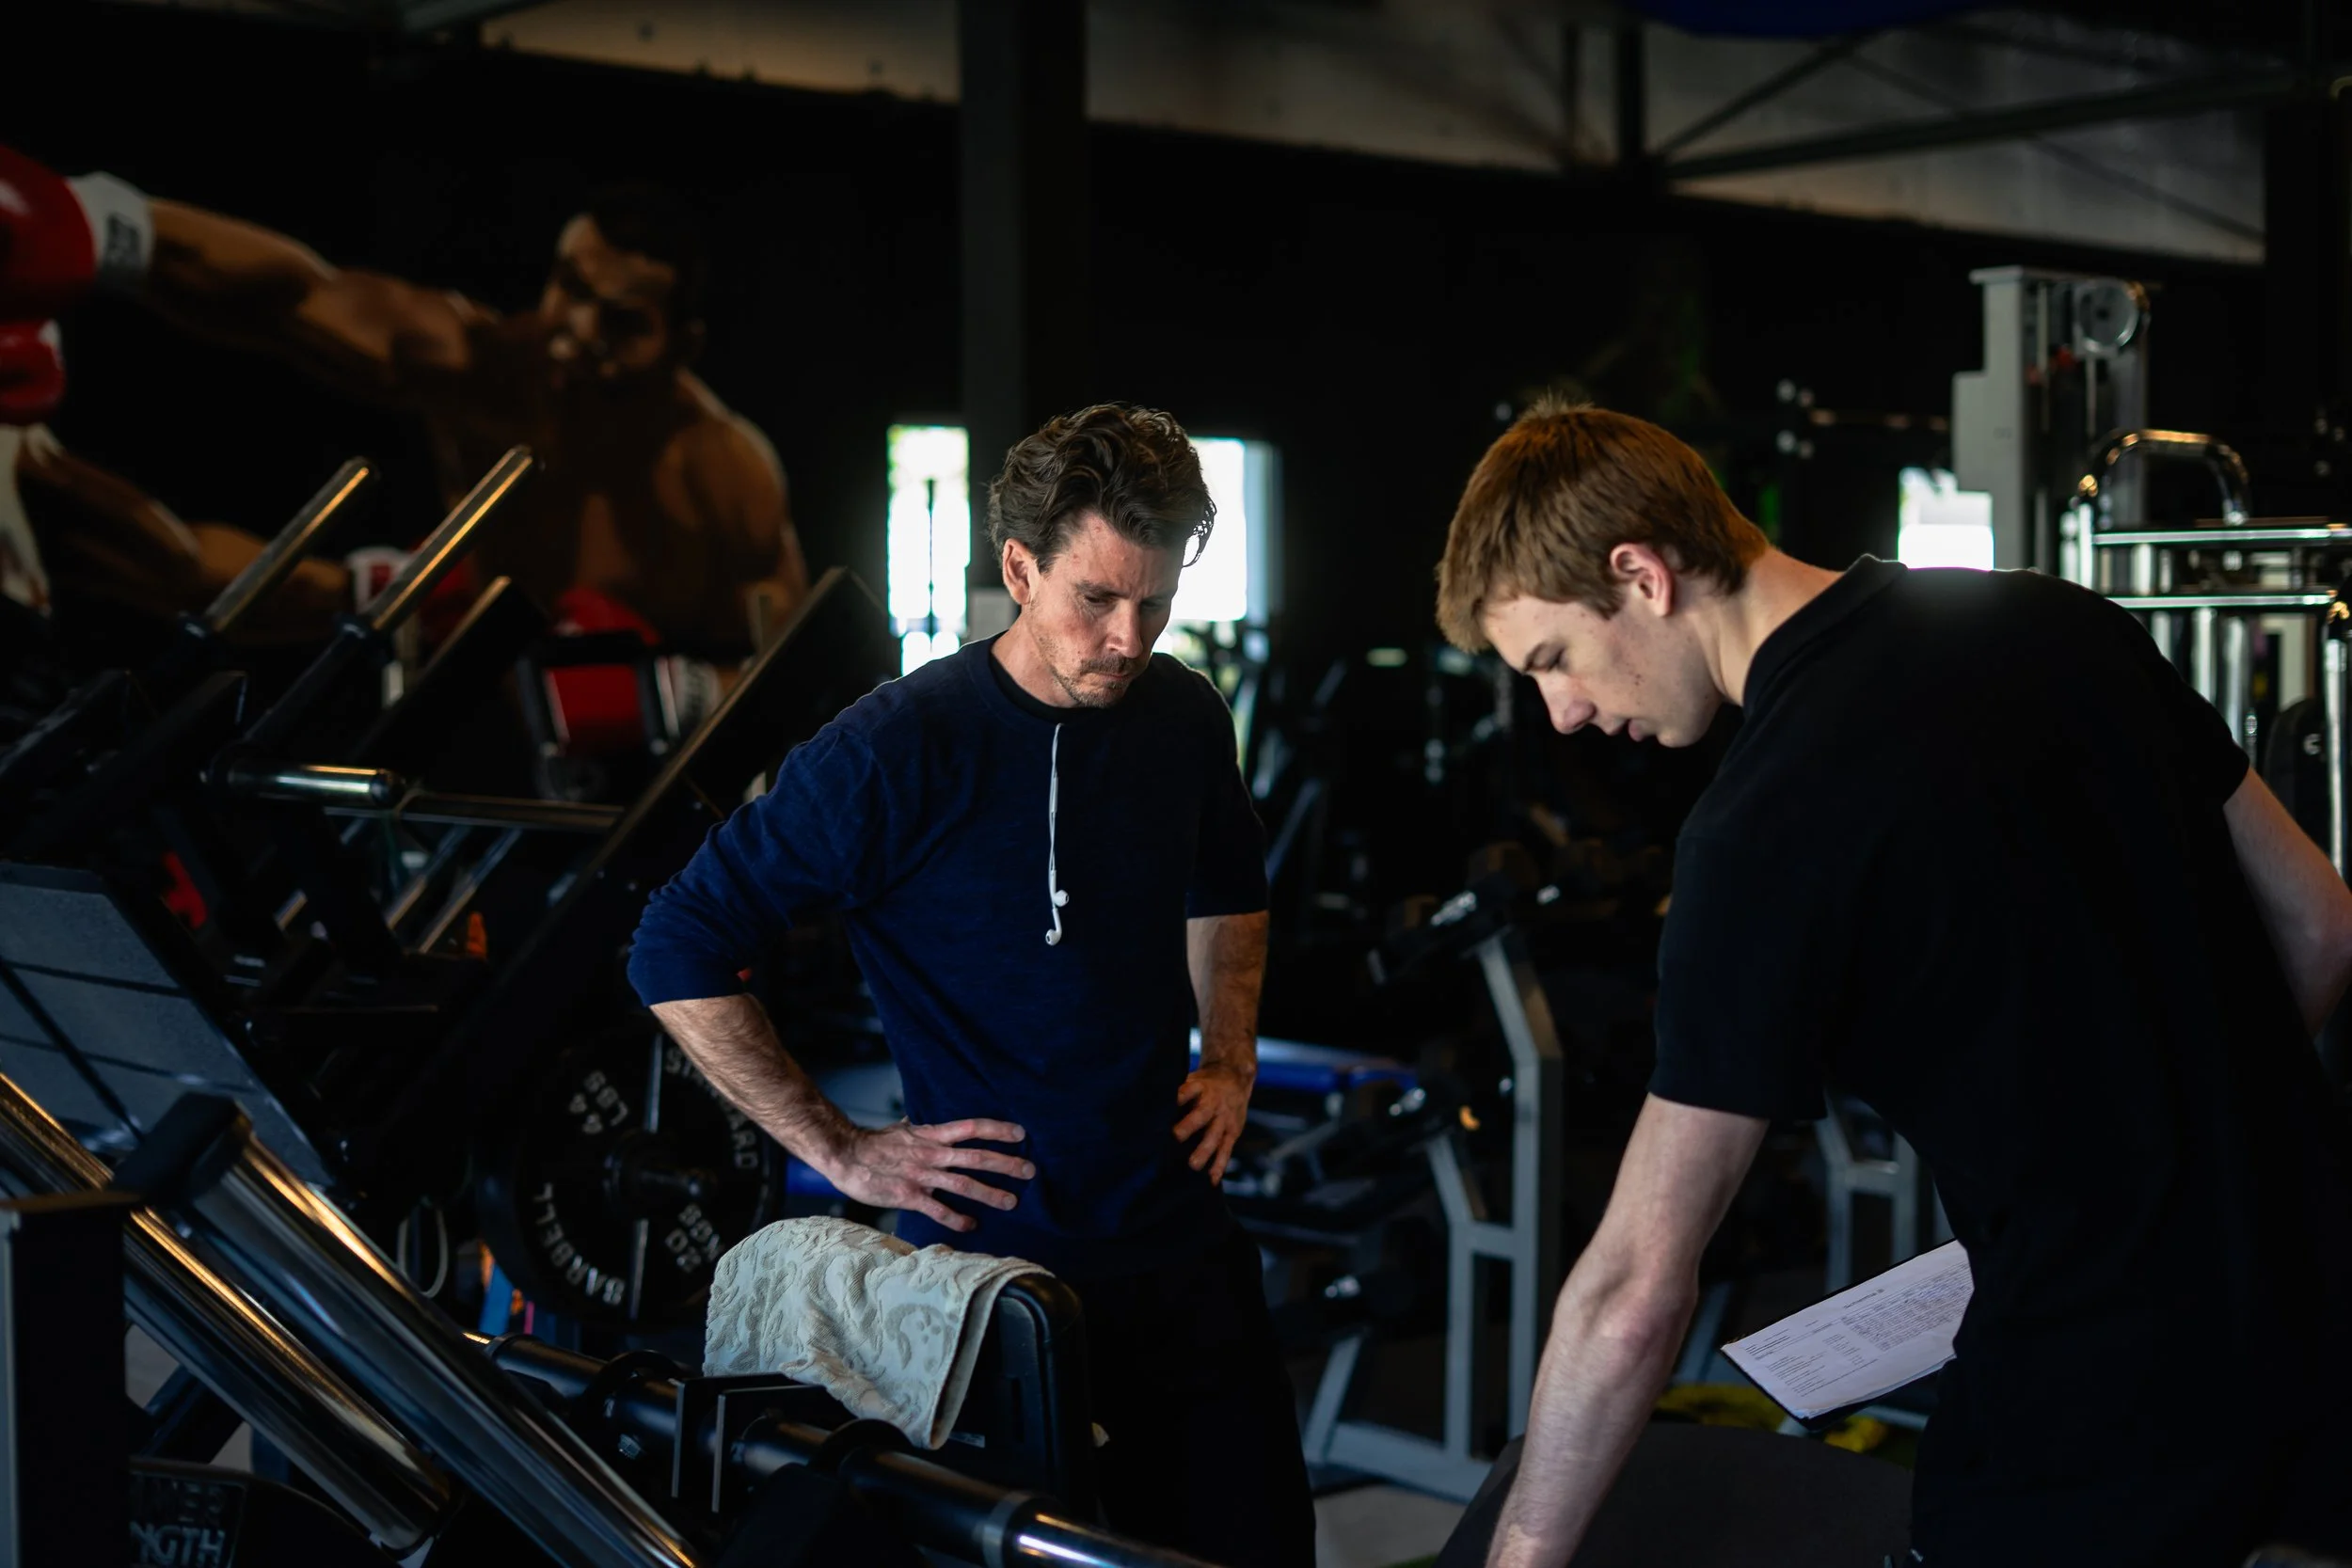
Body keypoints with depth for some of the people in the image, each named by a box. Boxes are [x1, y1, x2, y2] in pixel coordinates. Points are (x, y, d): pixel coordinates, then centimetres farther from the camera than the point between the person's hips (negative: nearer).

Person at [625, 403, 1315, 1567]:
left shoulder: (1184, 719, 2)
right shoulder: (899, 750, -16)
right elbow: (676, 955, -14)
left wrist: (1230, 1057, 12)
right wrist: (841, 1152, -13)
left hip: (1181, 1241, 6)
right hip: (990, 1254, -5)